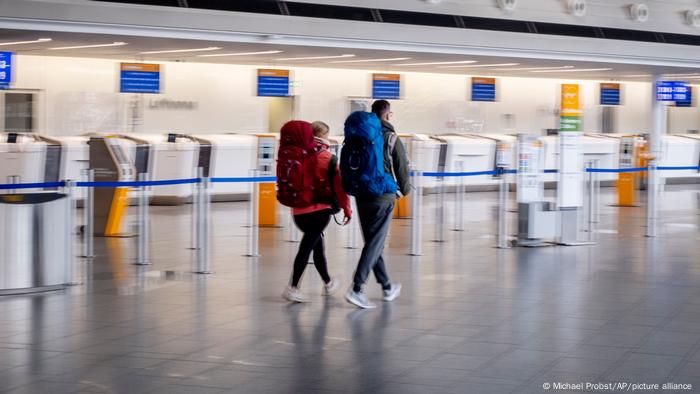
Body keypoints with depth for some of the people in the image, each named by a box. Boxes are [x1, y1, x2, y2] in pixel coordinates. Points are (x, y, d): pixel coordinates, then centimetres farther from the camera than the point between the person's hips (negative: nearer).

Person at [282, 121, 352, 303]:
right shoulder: (329, 158, -5)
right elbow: (339, 186, -5)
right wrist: (347, 209, 2)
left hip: (299, 210, 5)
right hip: (320, 210, -5)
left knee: (317, 243, 19)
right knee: (307, 247, -4)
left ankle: (328, 283, 32)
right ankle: (292, 288, -10)